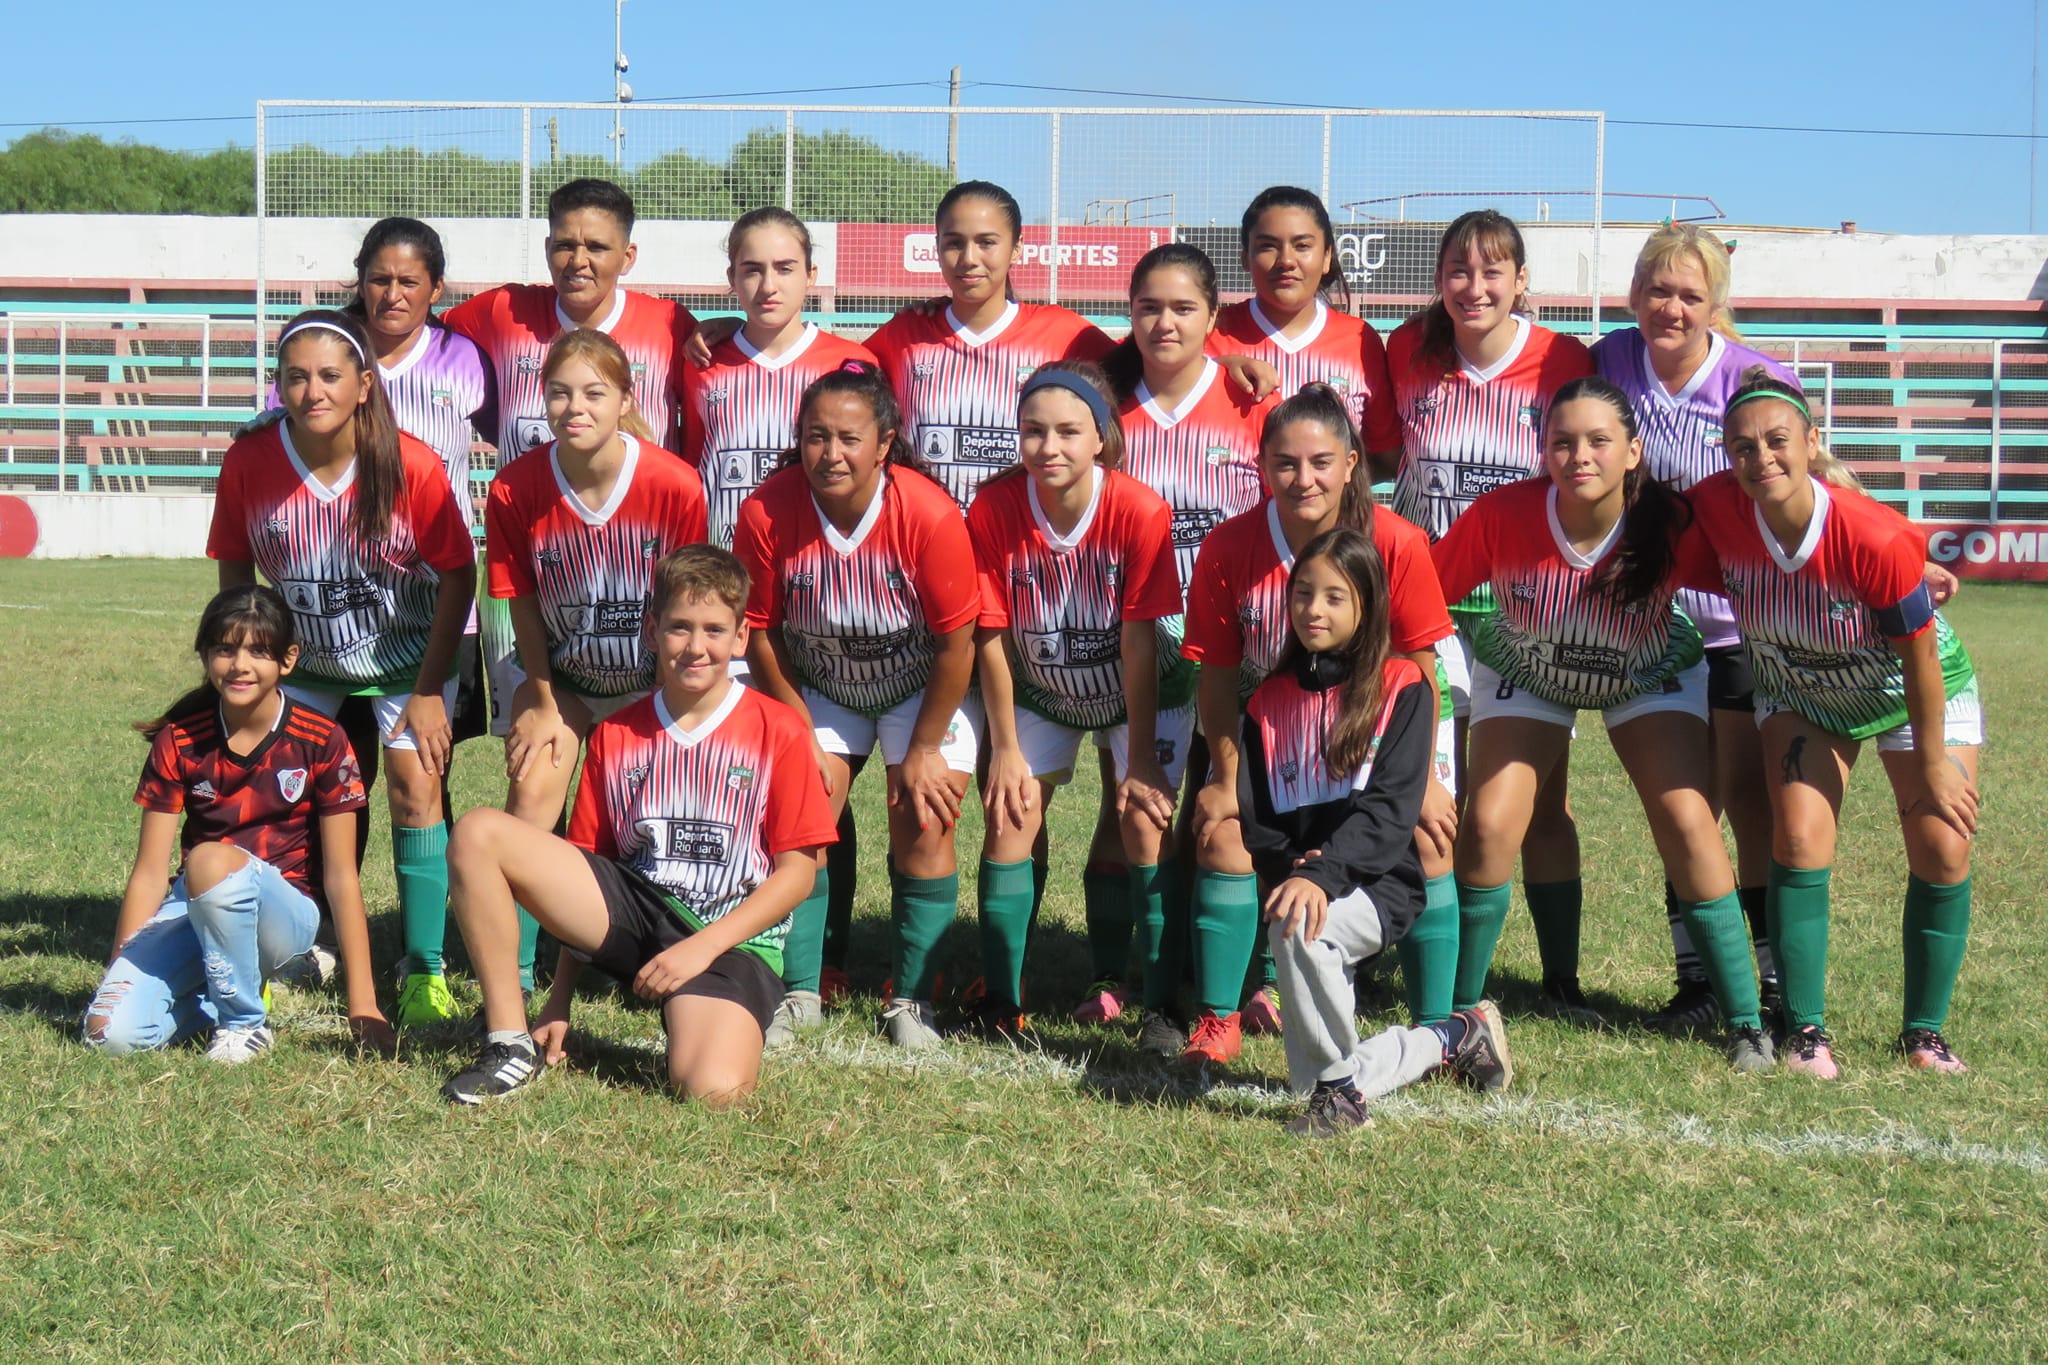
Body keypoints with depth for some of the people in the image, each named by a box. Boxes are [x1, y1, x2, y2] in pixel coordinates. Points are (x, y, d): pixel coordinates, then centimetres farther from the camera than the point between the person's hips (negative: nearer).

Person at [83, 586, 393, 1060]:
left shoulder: (321, 742, -8)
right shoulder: (179, 742, -2)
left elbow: (341, 876, -7)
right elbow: (150, 874, -1)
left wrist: (362, 1003, -9)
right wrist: (115, 979, -5)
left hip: (284, 911, -3)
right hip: (195, 910, 3)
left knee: (211, 861, -37)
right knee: (113, 1032, -22)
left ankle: (244, 1022, -14)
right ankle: (250, 974, 6)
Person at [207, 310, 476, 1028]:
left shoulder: (411, 465, -24)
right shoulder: (248, 462, -19)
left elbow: (458, 576, -14)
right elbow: (235, 578, -4)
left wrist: (428, 691, -14)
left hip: (405, 653, -2)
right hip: (302, 657, 2)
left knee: (415, 789, -13)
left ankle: (424, 972, -3)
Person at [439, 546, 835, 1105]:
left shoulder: (778, 733, -1)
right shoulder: (615, 736, 10)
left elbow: (797, 869, -3)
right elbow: (585, 861, 12)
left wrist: (702, 946, -13)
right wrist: (558, 1002, 8)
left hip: (729, 938, -4)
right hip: (631, 908, 4)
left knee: (713, 1089, -34)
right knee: (477, 833, -17)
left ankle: (713, 1020, 4)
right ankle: (512, 1044, -10)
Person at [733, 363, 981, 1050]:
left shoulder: (930, 516, -31)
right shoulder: (766, 512, -25)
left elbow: (956, 642, -20)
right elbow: (758, 632, -12)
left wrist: (925, 749, -13)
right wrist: (802, 734, -9)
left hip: (922, 689, -2)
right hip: (819, 690, 2)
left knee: (923, 828, -9)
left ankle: (911, 1002, 3)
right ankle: (800, 995, 2)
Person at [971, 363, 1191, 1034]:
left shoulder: (1141, 511, -29)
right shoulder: (992, 511, -23)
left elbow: (1139, 640, -24)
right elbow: (992, 637, -14)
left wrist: (1141, 758, -20)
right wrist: (1006, 748, -11)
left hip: (1143, 690, -2)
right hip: (1040, 690, 2)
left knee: (1144, 819, -14)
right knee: (1010, 817, -6)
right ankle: (1000, 999, 3)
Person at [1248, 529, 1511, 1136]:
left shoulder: (1402, 686, -3)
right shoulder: (1270, 699, 11)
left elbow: (1391, 809, -15)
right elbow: (1252, 817, 5)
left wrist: (1322, 873, -30)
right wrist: (1289, 867, -17)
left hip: (1378, 886, -5)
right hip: (1296, 880, 5)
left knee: (1299, 928, -38)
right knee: (1311, 1081, 3)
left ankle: (1339, 1088, -17)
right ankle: (1454, 1038, 29)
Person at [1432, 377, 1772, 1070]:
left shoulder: (1671, 522, -30)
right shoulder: (1501, 516, -32)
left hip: (1651, 677, 0)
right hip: (1524, 676, 1)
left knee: (1688, 825, -15)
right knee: (1488, 827, -13)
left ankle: (1747, 1025, -2)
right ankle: (1459, 1013, 8)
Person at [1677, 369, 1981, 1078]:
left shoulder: (1875, 536, -38)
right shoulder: (1715, 508, -29)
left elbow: (1919, 655, -25)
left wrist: (1933, 762, -16)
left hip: (1916, 692, -2)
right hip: (1800, 695, 2)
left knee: (1943, 852, -6)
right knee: (1799, 842, -11)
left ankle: (1924, 1032, 11)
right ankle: (1805, 1031, -2)